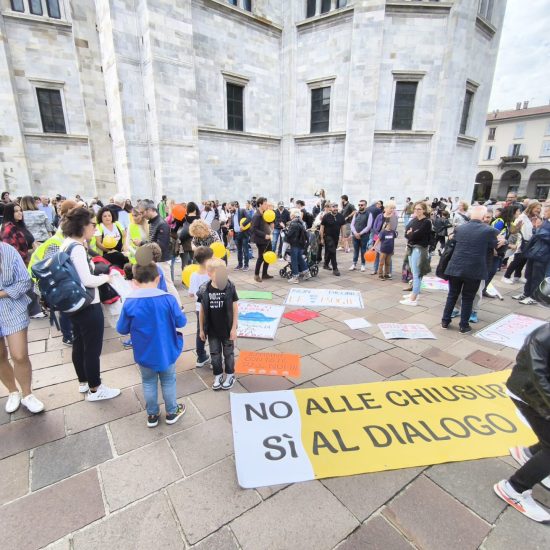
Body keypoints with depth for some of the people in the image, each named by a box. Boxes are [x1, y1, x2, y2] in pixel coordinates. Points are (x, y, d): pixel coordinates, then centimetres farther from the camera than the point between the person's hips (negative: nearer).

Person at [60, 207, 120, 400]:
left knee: (79, 344, 20)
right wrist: (106, 277, -9)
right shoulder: (77, 248, -23)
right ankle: (94, 389, 18)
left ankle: (83, 382, 37)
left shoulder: (67, 243, 7)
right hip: (88, 305, -10)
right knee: (93, 347, 4)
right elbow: (87, 280, -25)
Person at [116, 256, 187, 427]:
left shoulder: (129, 302, -16)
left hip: (144, 354, 1)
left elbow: (122, 329, -6)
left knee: (149, 383, 22)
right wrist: (179, 311, 10)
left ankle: (152, 415, 37)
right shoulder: (168, 299, -20)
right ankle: (172, 412, 36)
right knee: (168, 381, 19)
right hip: (166, 352, -1)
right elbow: (181, 322, -10)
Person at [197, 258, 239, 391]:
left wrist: (234, 328, -10)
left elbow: (235, 309, -9)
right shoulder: (204, 290, -11)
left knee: (228, 353, 15)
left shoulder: (230, 287, -15)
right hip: (212, 330, 2)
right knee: (215, 354, 15)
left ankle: (230, 375, 34)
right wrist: (201, 329, 3)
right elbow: (202, 311, -2)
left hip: (227, 329, -1)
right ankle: (218, 376, 35)